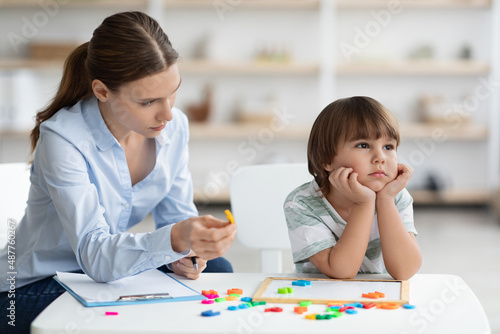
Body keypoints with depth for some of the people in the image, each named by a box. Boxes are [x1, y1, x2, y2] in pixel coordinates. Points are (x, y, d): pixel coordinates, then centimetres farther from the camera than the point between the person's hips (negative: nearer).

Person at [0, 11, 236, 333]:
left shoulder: (174, 125, -8)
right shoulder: (62, 140, -28)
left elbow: (178, 214, 4)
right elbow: (94, 255, -36)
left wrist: (184, 253, -20)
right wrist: (174, 240, -54)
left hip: (117, 269, 6)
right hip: (36, 289, -6)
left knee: (215, 269, -13)